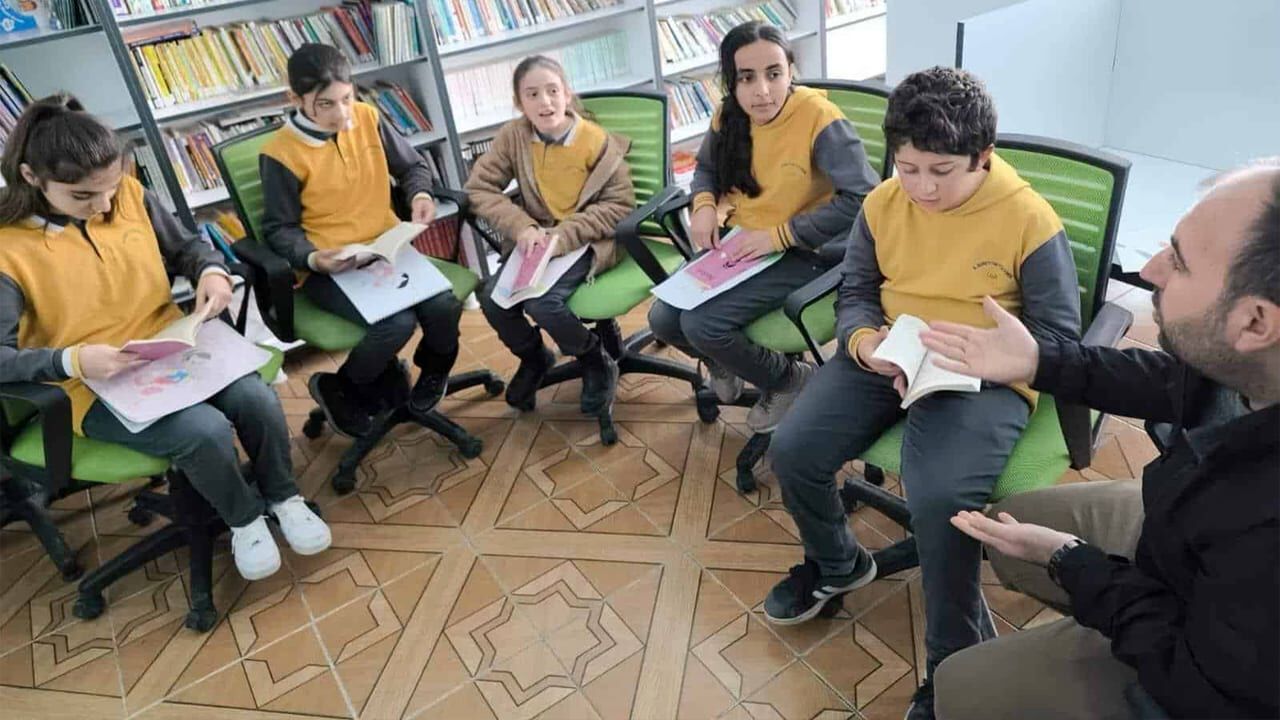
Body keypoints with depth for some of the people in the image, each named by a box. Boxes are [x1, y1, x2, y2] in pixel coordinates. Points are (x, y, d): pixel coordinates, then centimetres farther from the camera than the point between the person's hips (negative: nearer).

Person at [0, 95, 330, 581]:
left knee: (255, 398, -23)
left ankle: (283, 497, 4)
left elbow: (185, 247, 13)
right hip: (96, 388, -4)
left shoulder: (130, 195, -3)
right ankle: (243, 518, 2)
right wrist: (74, 360, -34)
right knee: (205, 430, -29)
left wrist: (211, 271, -10)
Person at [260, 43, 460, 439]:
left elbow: (412, 165, 17)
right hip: (328, 267, -4)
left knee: (444, 307, -23)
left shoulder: (368, 118, 3)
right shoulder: (280, 154, -9)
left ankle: (433, 366, 15)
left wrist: (421, 194, -5)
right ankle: (339, 390, 1)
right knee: (396, 322, -30)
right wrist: (313, 258, -23)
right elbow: (280, 229, -3)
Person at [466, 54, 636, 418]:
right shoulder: (513, 136, -4)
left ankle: (598, 363, 0)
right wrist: (522, 228, -21)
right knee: (493, 299, -19)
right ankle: (533, 357, 14)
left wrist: (563, 236, -24)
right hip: (537, 241, 4)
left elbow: (620, 206, -11)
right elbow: (479, 188, -4)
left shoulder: (599, 142, -11)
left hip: (585, 242, -4)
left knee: (541, 300, -28)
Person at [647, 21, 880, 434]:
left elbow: (862, 199, -26)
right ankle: (722, 362, 26)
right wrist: (704, 205, -4)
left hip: (800, 253, -6)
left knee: (702, 324, -22)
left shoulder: (819, 118, -21)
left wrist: (778, 235, -25)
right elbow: (706, 166, 19)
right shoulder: (728, 115, -2)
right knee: (663, 319, -8)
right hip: (736, 244, 6)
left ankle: (789, 380, 4)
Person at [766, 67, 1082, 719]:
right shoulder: (882, 204, 1)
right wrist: (864, 342, -15)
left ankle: (956, 667, -2)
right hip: (883, 362, 5)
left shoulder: (1030, 220, -12)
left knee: (939, 498, -30)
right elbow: (855, 293, 9)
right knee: (792, 449, -12)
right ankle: (836, 563, 21)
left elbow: (1057, 335, -6)